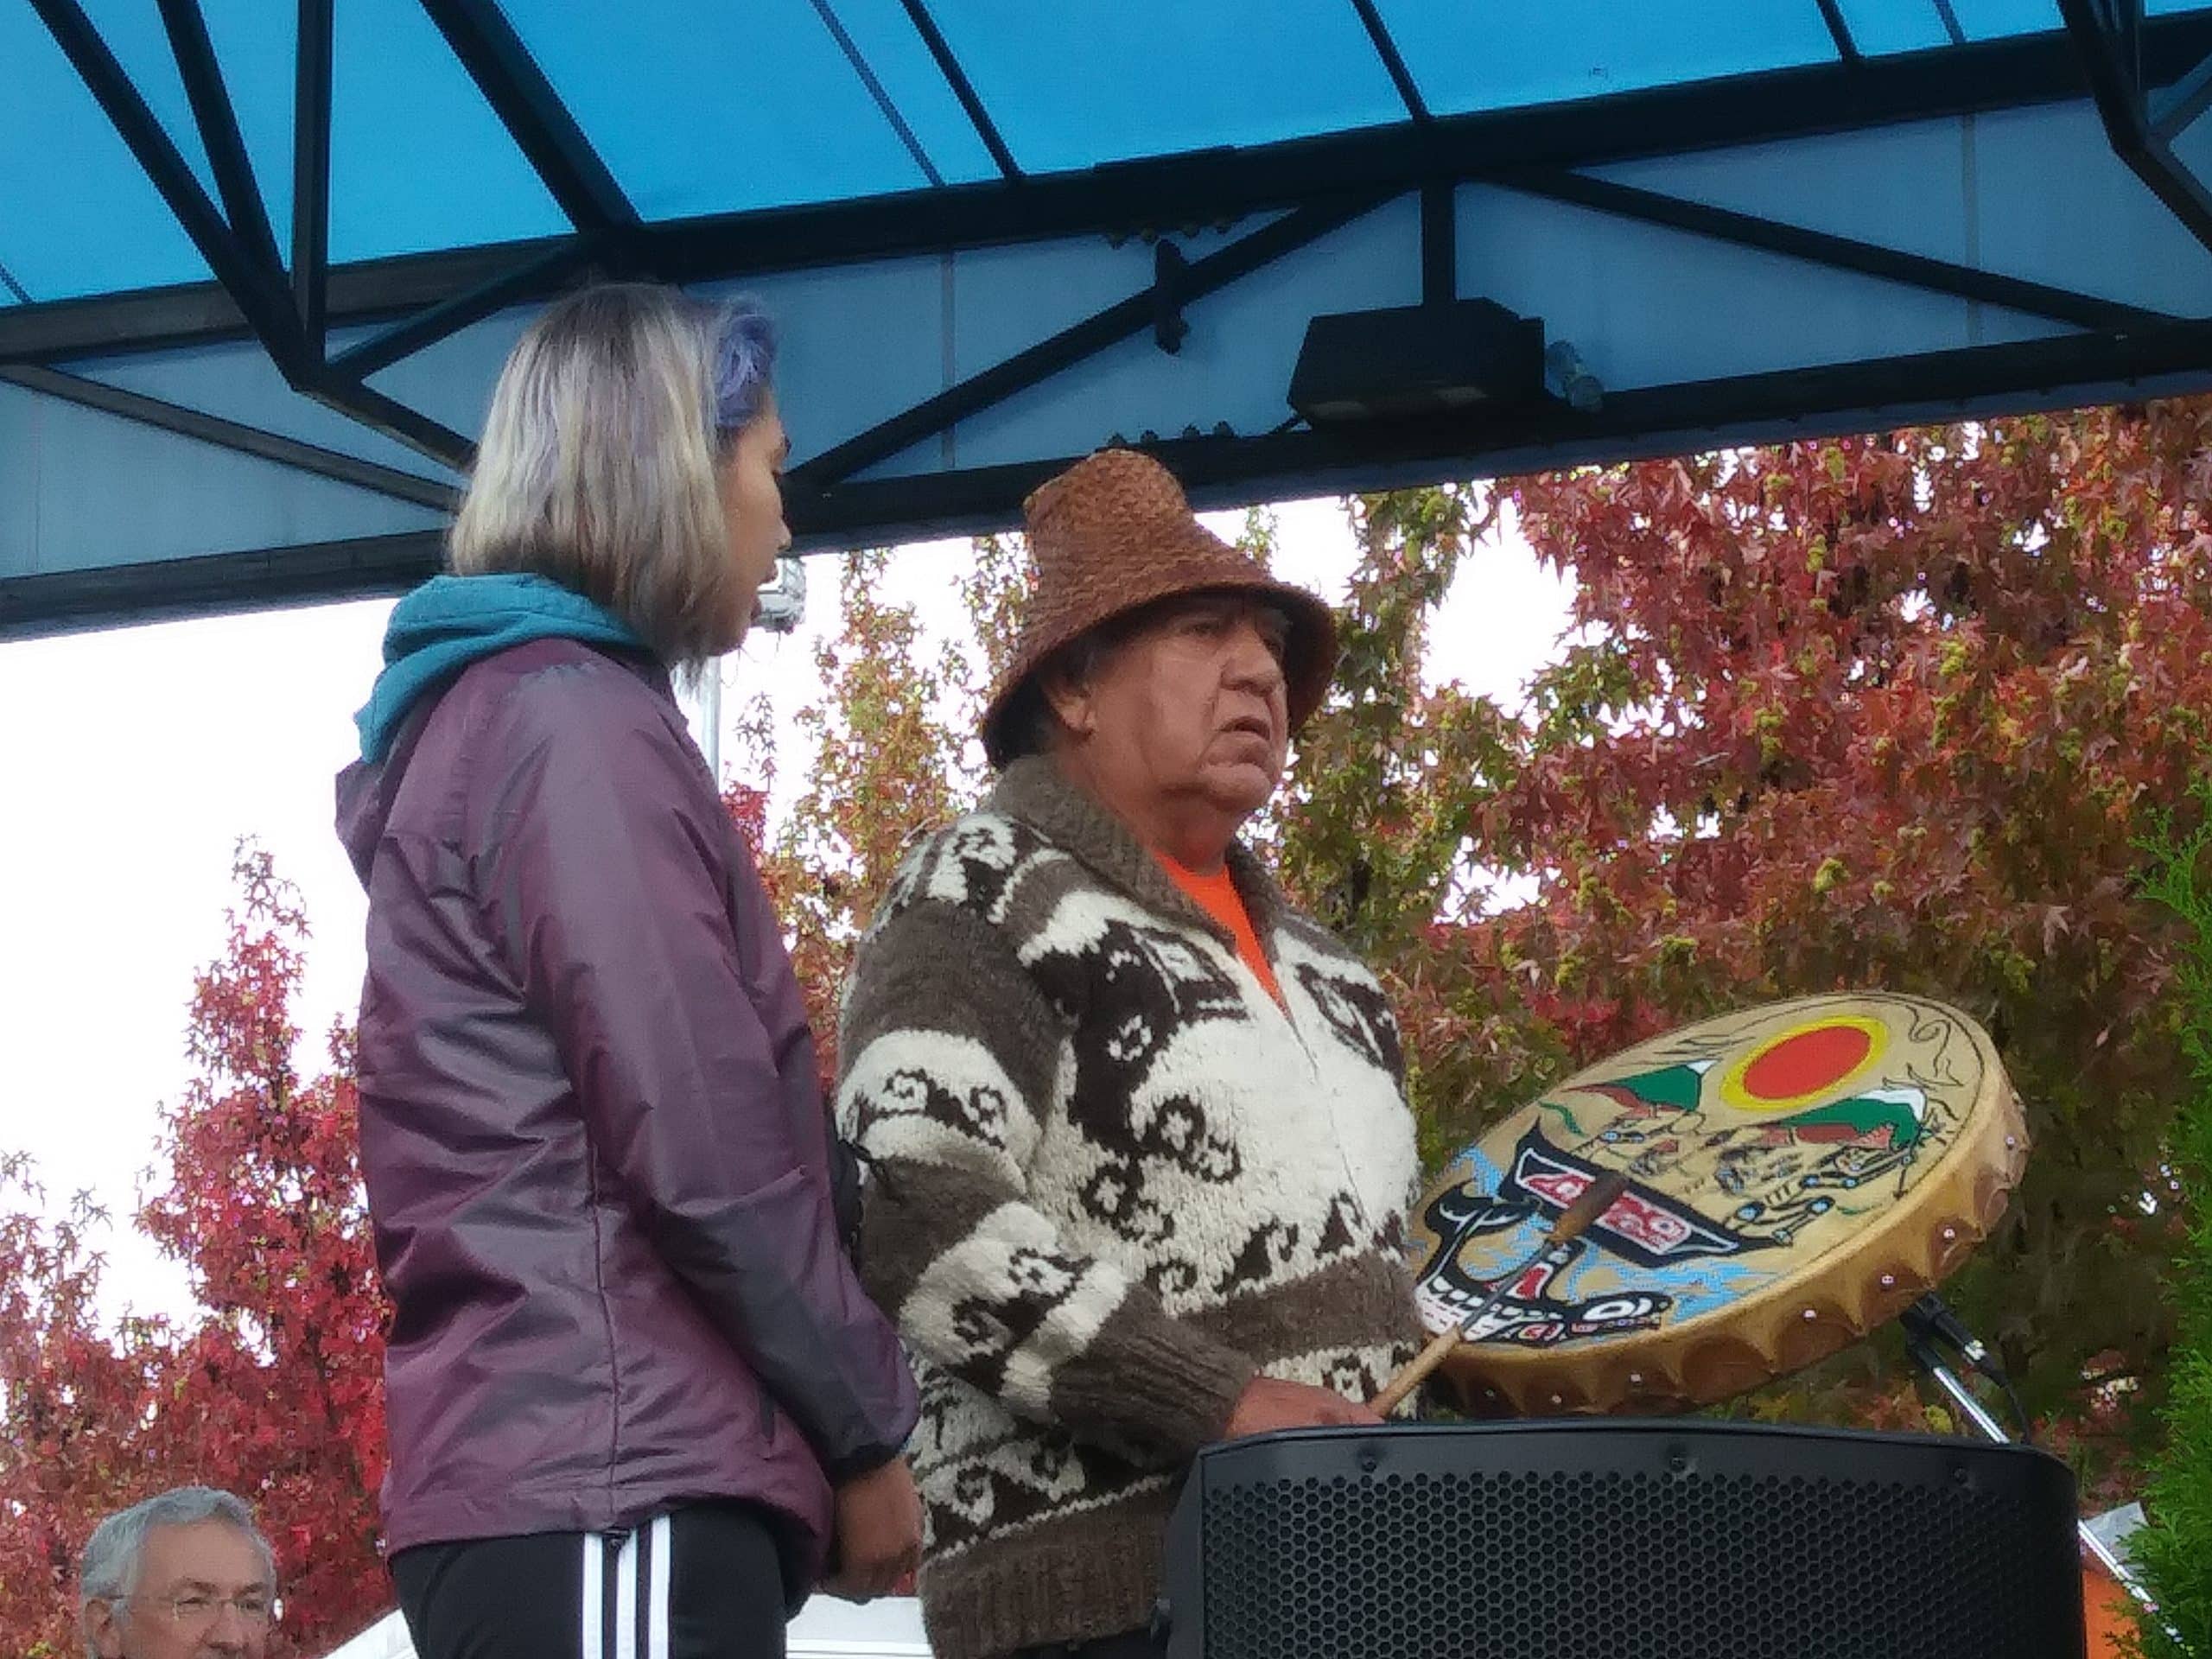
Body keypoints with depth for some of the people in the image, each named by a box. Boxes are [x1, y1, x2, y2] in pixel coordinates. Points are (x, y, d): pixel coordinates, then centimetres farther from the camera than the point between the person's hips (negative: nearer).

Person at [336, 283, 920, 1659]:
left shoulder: (492, 715, 23)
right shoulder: (578, 724, -8)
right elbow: (699, 1140, -15)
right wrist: (866, 1429, -5)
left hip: (554, 1473, 10)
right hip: (611, 1474, -10)